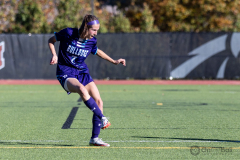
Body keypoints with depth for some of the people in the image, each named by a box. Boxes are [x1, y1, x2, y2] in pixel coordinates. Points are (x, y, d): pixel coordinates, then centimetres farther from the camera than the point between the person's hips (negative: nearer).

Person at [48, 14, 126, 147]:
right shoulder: (68, 33, -14)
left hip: (82, 72, 5)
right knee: (81, 89, -37)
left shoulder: (92, 41, -2)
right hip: (65, 74, -5)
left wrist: (114, 61, 16)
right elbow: (51, 40, 3)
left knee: (98, 101, -9)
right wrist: (54, 55, -13)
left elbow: (97, 52, 21)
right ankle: (102, 119, -29)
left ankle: (95, 138, 1)